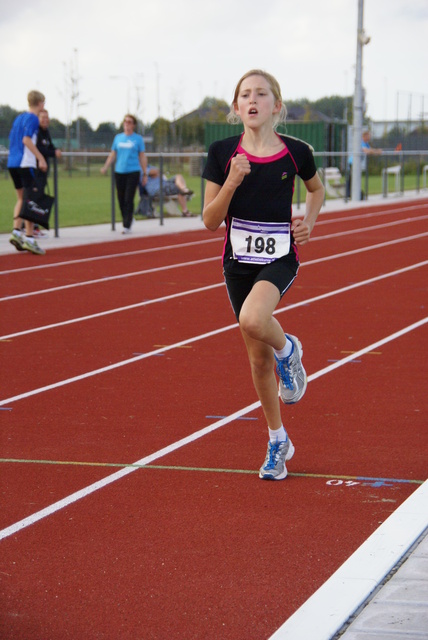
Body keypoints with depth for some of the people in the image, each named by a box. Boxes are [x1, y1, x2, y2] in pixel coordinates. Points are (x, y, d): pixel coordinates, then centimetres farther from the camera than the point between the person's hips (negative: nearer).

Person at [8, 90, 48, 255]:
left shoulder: (19, 117, 16)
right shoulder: (32, 118, -7)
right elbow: (26, 139, -19)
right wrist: (41, 158, -20)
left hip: (12, 163, 8)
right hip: (26, 163, -8)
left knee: (21, 198, 17)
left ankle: (16, 232, 4)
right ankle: (29, 238, -10)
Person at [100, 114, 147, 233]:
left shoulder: (138, 138, 3)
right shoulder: (118, 137, 11)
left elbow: (142, 157, 5)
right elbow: (112, 154, 13)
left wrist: (145, 174, 3)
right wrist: (105, 167, 0)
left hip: (133, 172, -3)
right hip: (119, 172, 3)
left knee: (129, 200, -9)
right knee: (121, 199, 5)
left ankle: (127, 226, -8)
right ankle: (126, 221, 22)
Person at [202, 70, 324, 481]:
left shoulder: (295, 152, -4)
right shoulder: (222, 153, -4)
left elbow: (317, 189, 18)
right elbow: (210, 221, -5)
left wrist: (309, 223, 1)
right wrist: (231, 182, -19)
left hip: (279, 258, -2)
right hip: (238, 261, 2)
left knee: (252, 319, -34)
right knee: (258, 358, 11)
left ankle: (288, 350, 1)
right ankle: (277, 442, 27)